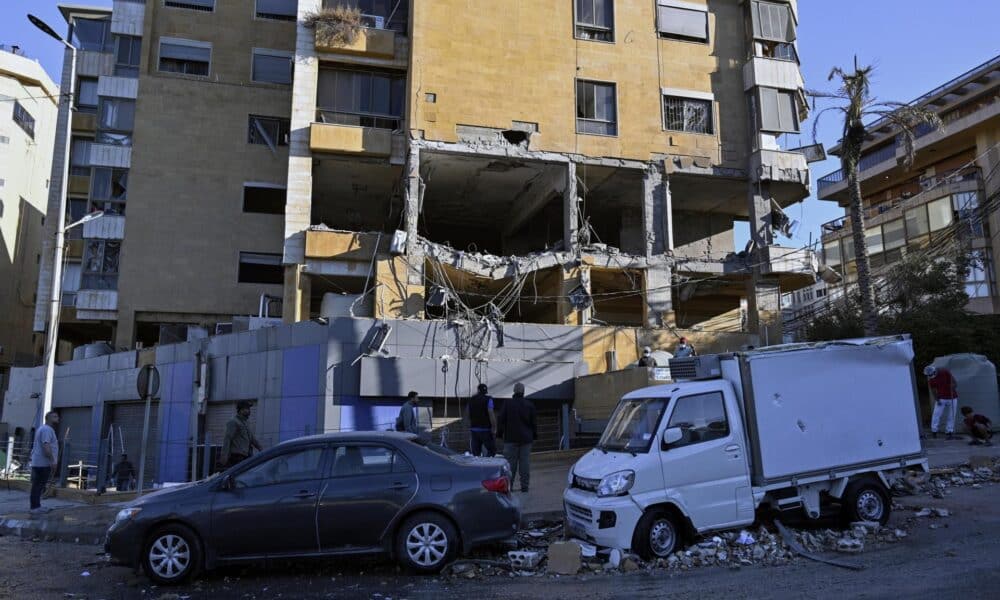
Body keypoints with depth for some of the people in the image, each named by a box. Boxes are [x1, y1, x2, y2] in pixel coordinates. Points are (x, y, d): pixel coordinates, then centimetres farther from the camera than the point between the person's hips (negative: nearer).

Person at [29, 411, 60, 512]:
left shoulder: (44, 429, 22)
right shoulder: (47, 429, -13)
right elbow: (46, 446, -24)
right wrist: (52, 460, -25)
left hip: (38, 462, 11)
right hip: (43, 463, -11)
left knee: (38, 485, 12)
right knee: (39, 485, -8)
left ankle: (36, 506, 17)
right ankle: (35, 507, -7)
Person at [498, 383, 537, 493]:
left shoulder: (507, 404, -4)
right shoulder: (529, 405, 3)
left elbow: (501, 421, -3)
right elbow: (533, 422, 7)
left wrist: (499, 433, 6)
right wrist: (534, 435, 15)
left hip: (511, 438, -2)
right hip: (526, 438, 2)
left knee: (510, 462, 1)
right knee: (525, 462, 4)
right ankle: (524, 486, 4)